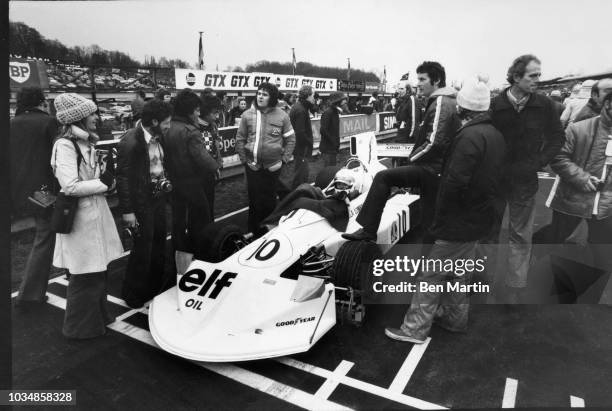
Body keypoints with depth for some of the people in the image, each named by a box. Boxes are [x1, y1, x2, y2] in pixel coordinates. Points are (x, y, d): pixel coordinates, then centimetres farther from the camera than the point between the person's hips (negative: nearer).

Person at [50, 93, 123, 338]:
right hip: (80, 217, -8)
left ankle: (97, 316, 35)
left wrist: (109, 175, -5)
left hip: (97, 213, 8)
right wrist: (103, 183, -12)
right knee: (85, 276, 4)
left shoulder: (89, 143, 11)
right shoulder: (65, 145, -15)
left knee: (98, 271, 18)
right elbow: (70, 186, -22)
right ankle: (80, 327, 23)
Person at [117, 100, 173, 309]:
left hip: (158, 197, 8)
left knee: (159, 242, 17)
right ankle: (133, 293, 23)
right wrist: (127, 211, -17)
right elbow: (123, 177, -17)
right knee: (143, 246, 1)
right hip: (141, 201, -8)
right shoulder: (130, 142, -19)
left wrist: (164, 182, 3)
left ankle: (156, 285, 37)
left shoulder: (157, 138, 4)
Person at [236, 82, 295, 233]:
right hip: (252, 165, 1)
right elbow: (240, 138, 5)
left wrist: (284, 159, -1)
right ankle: (253, 231, 22)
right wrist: (244, 159, 0)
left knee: (270, 199, 10)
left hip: (272, 166, 0)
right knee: (254, 199, 7)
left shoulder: (282, 116, -1)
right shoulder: (247, 115, 0)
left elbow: (291, 139, 5)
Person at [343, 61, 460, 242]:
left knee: (382, 177, -14)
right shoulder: (449, 101, 19)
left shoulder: (440, 103, -13)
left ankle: (368, 231, -13)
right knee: (430, 217, 16)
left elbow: (434, 142, -23)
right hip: (438, 170, 10)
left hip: (431, 168, -10)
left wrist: (412, 158, -9)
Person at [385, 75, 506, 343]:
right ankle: (454, 318, 36)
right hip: (480, 216, 9)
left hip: (460, 220, -9)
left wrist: (440, 218, -13)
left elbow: (454, 182, -27)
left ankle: (414, 329, 10)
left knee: (431, 275, 0)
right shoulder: (495, 134, 8)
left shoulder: (469, 136, -22)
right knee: (456, 271, 22)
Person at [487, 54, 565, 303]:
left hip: (524, 181, 1)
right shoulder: (494, 106, -7)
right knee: (489, 232, 12)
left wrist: (536, 164, -3)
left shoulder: (544, 105, -2)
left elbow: (557, 138, 6)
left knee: (521, 237, 6)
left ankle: (515, 290, 19)